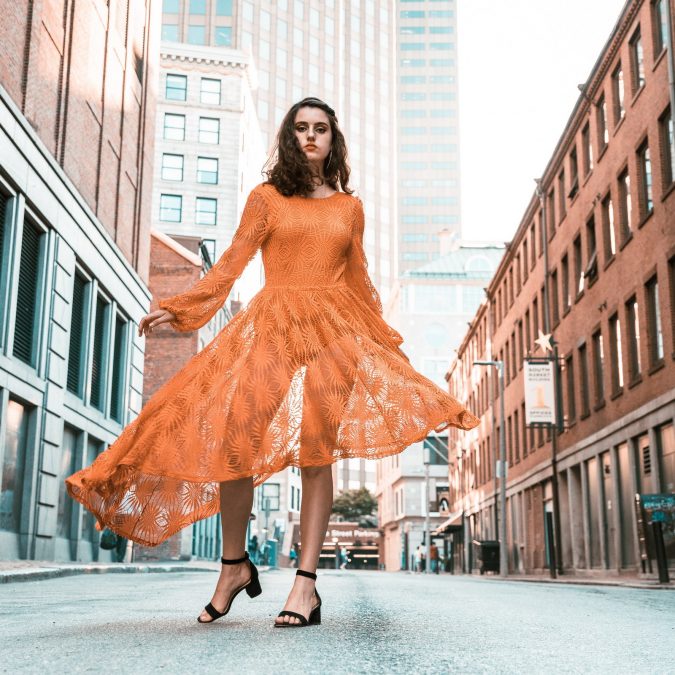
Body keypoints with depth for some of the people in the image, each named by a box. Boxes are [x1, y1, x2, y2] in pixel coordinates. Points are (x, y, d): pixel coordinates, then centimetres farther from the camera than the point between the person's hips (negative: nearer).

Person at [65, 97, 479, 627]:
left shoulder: (350, 206, 17)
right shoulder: (266, 197, 12)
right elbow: (233, 261, 4)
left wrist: (385, 336, 16)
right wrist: (179, 308, -6)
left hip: (333, 329, 1)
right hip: (270, 326, 0)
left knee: (316, 448, -10)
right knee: (233, 438, -13)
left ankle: (307, 581, -10)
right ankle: (234, 564, 4)